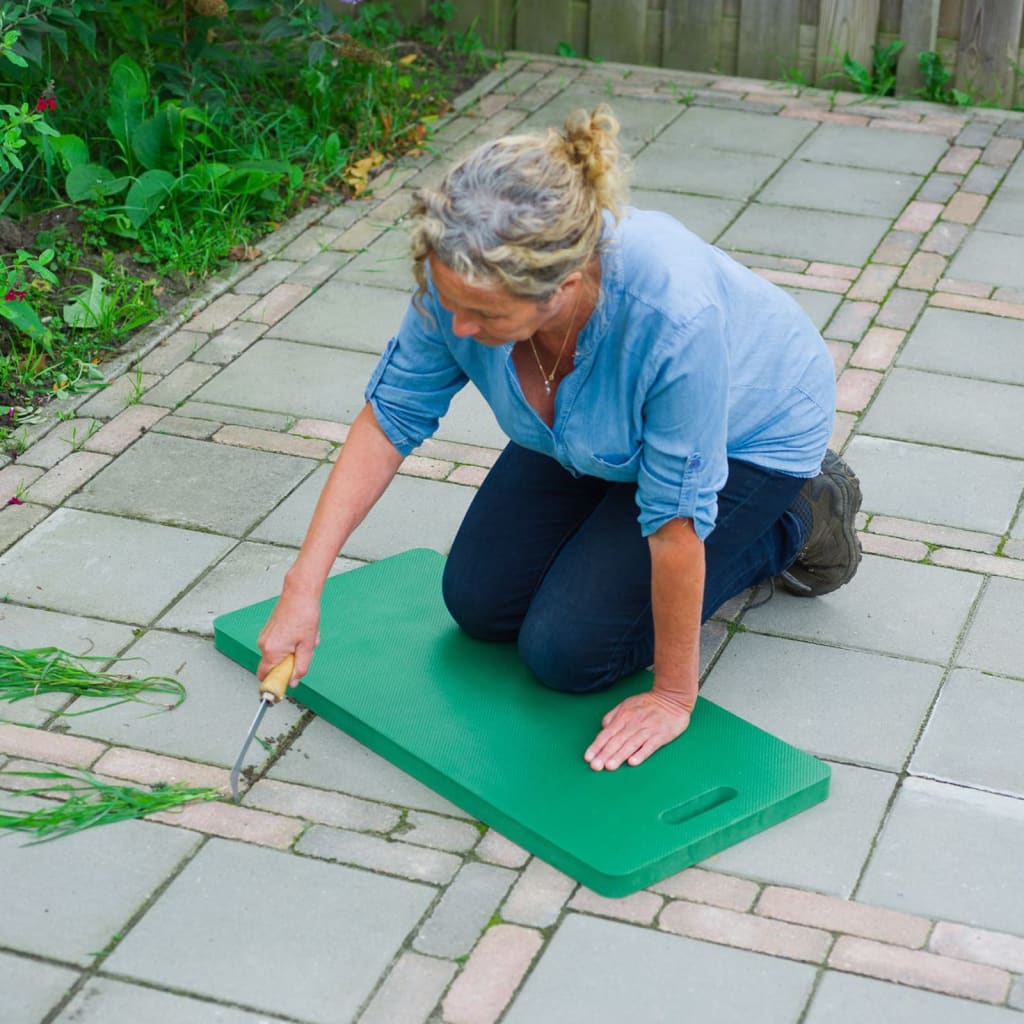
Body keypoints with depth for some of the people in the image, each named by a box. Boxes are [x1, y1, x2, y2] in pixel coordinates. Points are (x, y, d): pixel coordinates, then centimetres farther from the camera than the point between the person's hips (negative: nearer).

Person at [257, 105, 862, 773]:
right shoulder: (465, 273, -30)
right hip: (598, 427, 6)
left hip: (747, 433, -5)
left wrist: (674, 695, -22)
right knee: (481, 601, 5)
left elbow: (677, 521, -34)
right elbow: (390, 418, -16)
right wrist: (304, 587, -20)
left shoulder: (673, 315, -46)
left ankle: (797, 521, 7)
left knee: (568, 650, -9)